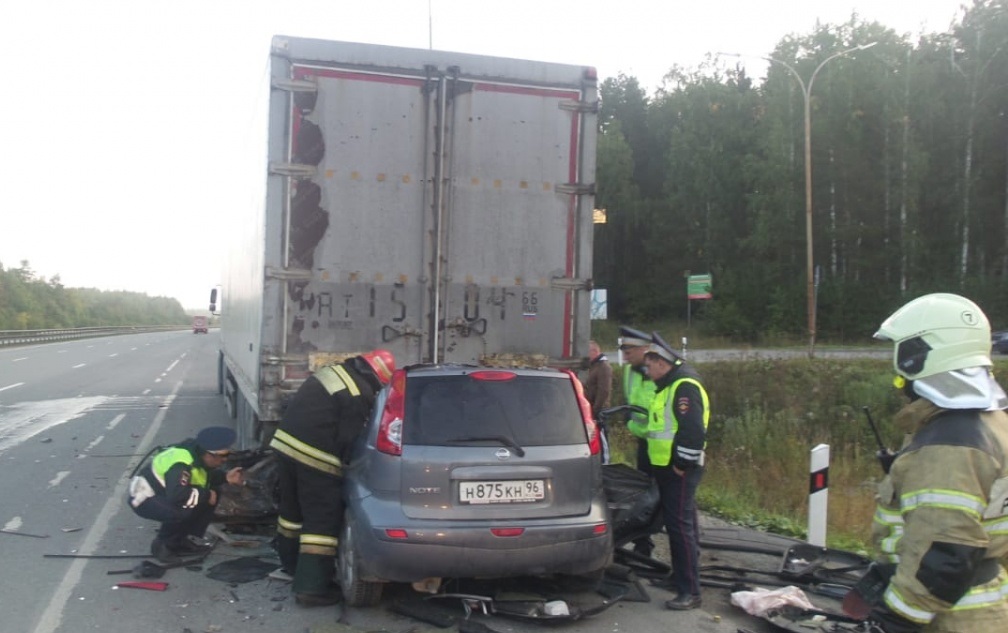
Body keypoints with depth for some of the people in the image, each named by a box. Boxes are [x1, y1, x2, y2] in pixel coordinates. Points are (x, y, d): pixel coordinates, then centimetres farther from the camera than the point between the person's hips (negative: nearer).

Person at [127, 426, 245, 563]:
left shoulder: (199, 454, -6)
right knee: (183, 511, -35)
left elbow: (207, 475, 13)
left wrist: (225, 477, -8)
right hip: (145, 497, -9)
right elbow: (176, 495, -46)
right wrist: (206, 495, -31)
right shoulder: (181, 465, -34)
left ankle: (180, 540, 7)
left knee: (214, 492, -2)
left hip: (163, 492, 9)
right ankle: (162, 544, -7)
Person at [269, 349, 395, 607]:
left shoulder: (336, 370, 12)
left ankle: (290, 563, 43)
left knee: (293, 507, 25)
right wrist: (343, 465, 5)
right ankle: (311, 587, 0)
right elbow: (347, 439, -14)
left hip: (287, 440, 9)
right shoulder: (360, 395, -14)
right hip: (314, 455, -9)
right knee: (322, 520, -1)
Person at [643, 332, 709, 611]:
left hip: (679, 470, -10)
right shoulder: (668, 384, 17)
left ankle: (690, 591, -7)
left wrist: (682, 465, -20)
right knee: (676, 523, 18)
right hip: (665, 466, 10)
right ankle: (680, 576, 30)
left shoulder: (685, 386, -17)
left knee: (681, 526, -10)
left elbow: (693, 431, -24)